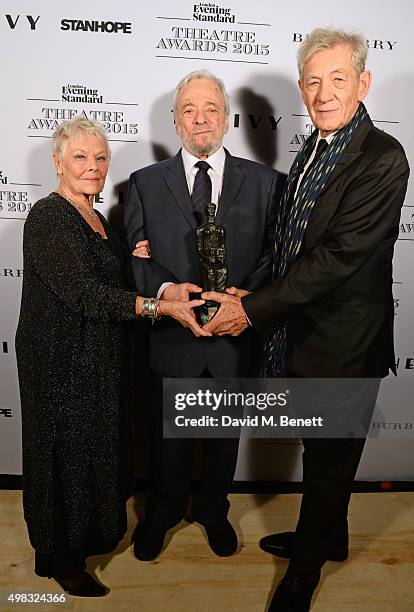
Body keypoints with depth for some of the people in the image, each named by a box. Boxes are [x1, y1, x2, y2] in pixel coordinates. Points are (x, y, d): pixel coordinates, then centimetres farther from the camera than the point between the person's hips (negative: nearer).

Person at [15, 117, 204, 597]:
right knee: (66, 454, 7)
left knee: (96, 448, 19)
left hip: (100, 360, 8)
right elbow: (82, 292, -25)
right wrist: (160, 306, -30)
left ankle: (91, 533, 42)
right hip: (62, 363, -8)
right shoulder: (47, 217, -16)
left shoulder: (98, 221, 11)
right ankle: (62, 560, 29)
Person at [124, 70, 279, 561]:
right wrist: (165, 289, -20)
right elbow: (134, 255, -1)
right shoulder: (145, 183, 2)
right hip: (172, 335, 0)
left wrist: (247, 294, -18)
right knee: (169, 432, 18)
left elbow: (275, 251, -1)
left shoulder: (263, 182, 2)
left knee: (224, 432, 19)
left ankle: (213, 511, 46)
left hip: (236, 334, 1)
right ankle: (161, 513, 45)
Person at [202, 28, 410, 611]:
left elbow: (339, 255, -25)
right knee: (320, 449, 24)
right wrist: (256, 298, 0)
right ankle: (327, 536, 49)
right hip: (303, 330, 8)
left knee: (329, 458, 13)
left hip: (343, 343, -7)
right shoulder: (312, 150, 9)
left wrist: (253, 308, -22)